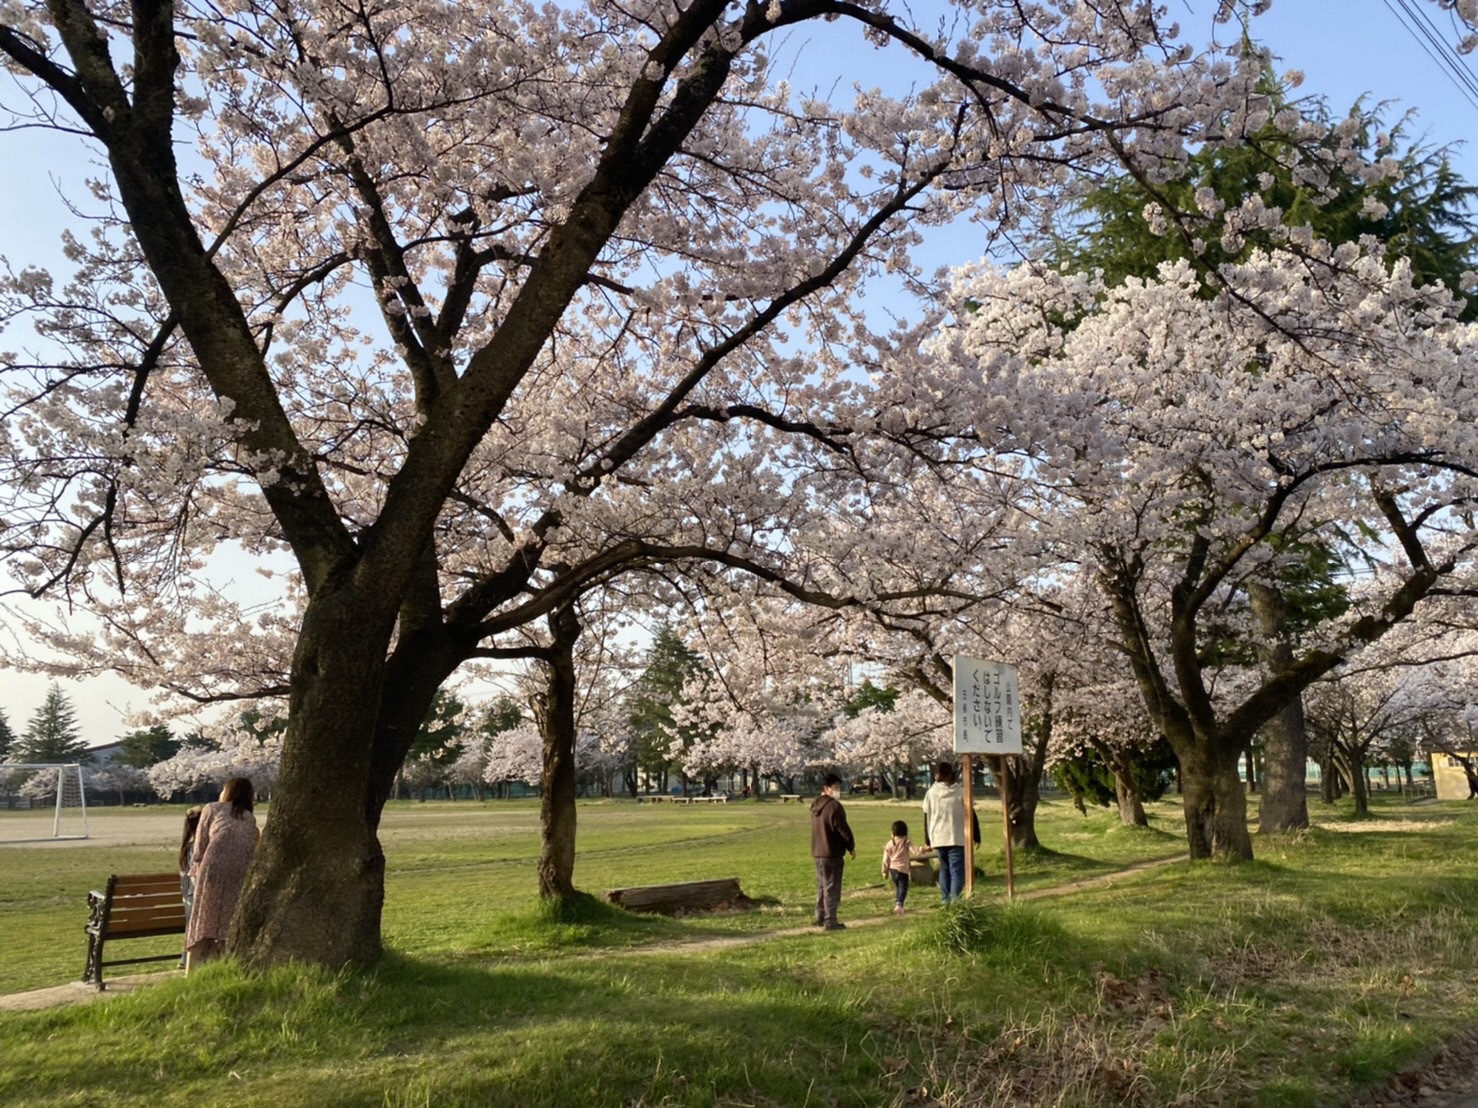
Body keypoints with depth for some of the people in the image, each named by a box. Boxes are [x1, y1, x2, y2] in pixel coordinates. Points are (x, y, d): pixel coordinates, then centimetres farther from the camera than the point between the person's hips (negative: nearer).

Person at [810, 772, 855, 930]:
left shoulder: (815, 806, 11)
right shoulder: (834, 806, -18)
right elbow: (843, 829, -16)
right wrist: (851, 846, -2)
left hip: (817, 853, 9)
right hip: (832, 853, -9)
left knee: (822, 887, 18)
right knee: (832, 888, -3)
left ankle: (820, 917, 24)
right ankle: (830, 921, -2)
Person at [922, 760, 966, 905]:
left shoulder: (931, 792, 0)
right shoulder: (960, 792, -5)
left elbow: (926, 816, 4)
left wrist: (926, 836, 15)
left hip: (938, 838, 3)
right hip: (957, 838, -3)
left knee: (944, 868, 18)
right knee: (957, 870, -1)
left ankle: (944, 899, 15)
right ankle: (955, 902, -11)